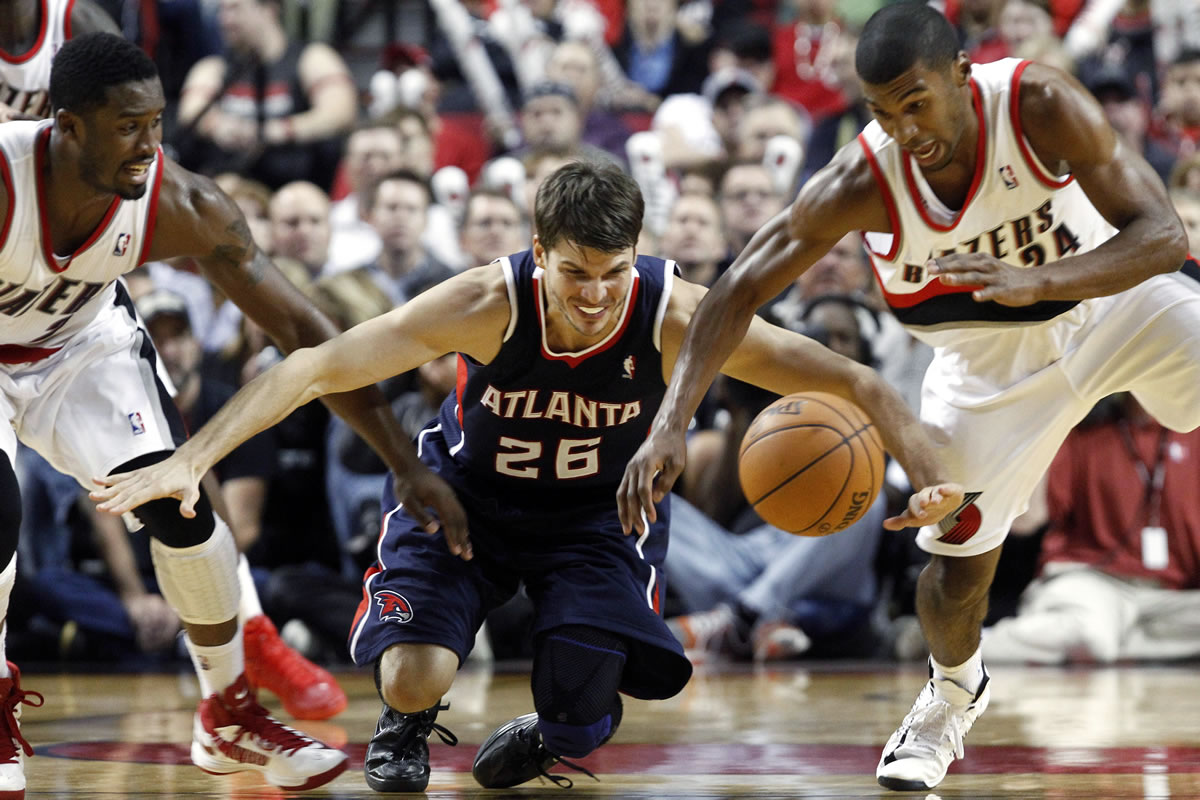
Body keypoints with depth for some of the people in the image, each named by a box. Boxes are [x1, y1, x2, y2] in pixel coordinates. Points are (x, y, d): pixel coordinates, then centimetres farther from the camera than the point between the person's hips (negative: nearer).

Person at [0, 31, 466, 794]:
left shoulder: (181, 205, -26)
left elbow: (301, 329, -19)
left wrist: (409, 466, -19)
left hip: (85, 344, 3)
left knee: (179, 505, -13)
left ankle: (230, 715, 10)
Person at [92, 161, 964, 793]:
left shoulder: (675, 316, -30)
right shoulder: (489, 305, -33)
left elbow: (853, 382, -26)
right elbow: (312, 369, -34)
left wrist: (929, 474, -42)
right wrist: (189, 461, -42)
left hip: (599, 512, 1)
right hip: (467, 491, -1)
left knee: (584, 720, -17)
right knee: (413, 679, -22)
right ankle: (406, 725, 19)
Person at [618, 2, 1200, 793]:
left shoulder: (1042, 106, -33)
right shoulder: (863, 181, -28)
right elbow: (738, 291, -22)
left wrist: (1034, 282, -52)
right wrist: (670, 424, -36)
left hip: (1111, 289, 0)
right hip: (991, 350, 0)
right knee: (958, 556, -4)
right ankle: (955, 691, 30)